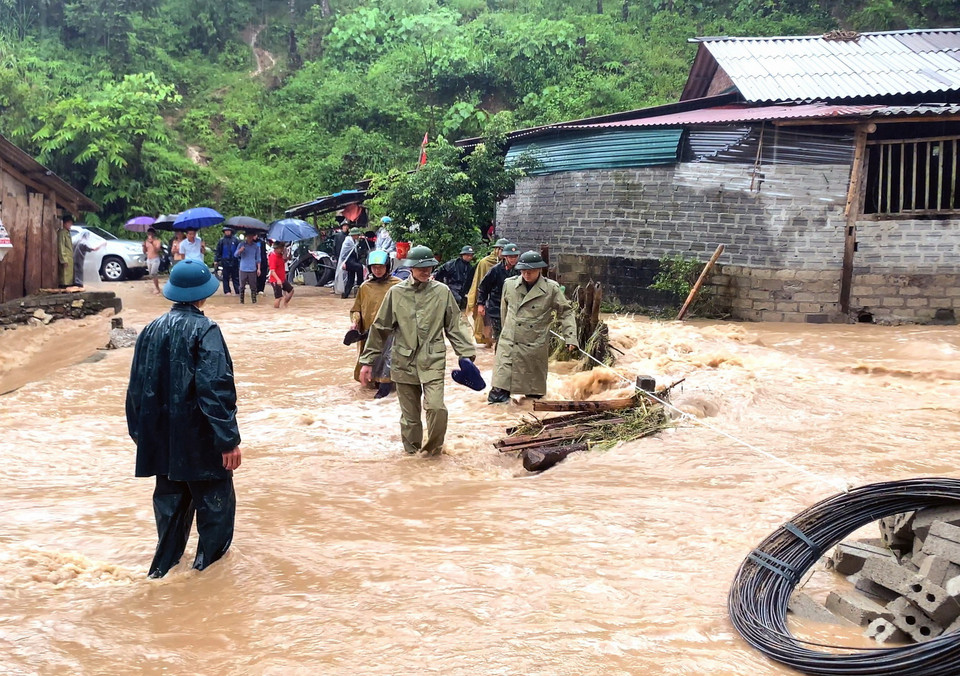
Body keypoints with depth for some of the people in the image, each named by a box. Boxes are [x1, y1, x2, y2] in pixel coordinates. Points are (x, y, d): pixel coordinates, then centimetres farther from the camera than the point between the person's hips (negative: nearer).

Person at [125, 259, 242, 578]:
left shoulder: (152, 329, 3)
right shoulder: (205, 331, -16)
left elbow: (137, 386, 9)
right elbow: (216, 389, -21)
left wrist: (138, 431, 20)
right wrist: (228, 440, -18)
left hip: (161, 437, 6)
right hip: (199, 438, -6)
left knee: (170, 497, 18)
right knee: (214, 498, 10)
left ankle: (165, 564, 24)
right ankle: (208, 561, 16)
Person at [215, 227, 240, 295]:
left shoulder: (235, 240, 3)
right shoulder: (222, 240, 2)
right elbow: (218, 251, 3)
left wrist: (240, 259, 3)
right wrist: (216, 260, -2)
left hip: (234, 261, 0)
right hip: (225, 261, 0)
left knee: (235, 277, 4)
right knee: (226, 277, 3)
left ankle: (238, 290, 6)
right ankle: (226, 291, 6)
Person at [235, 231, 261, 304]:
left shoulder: (256, 246, 7)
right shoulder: (241, 244, 4)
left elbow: (258, 258, 11)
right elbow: (236, 255, -1)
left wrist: (258, 268, 5)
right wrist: (240, 250, -22)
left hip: (252, 269, 0)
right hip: (243, 269, 0)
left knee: (253, 287, -2)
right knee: (242, 286, 2)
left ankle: (254, 301, 3)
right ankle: (241, 301, 10)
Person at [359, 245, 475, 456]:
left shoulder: (442, 292, 0)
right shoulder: (396, 293, 1)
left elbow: (455, 326, 5)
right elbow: (380, 328, 6)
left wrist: (467, 355, -1)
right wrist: (368, 361, 6)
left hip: (433, 361, -1)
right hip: (404, 362, 1)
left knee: (436, 407, -15)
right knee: (409, 414, 9)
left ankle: (433, 446, 11)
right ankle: (412, 451, 28)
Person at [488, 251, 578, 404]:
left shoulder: (551, 288, -6)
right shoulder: (509, 284, 0)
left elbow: (566, 312, -1)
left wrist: (570, 338, -9)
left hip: (536, 345, -1)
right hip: (509, 341, 1)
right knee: (503, 372, -8)